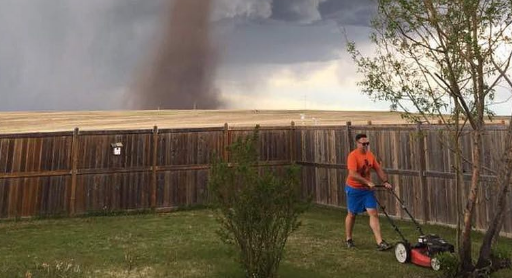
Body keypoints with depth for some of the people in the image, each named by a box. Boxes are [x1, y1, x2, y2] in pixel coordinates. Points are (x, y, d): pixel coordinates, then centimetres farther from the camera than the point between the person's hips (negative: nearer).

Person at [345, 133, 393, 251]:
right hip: (354, 189, -5)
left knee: (374, 214, -3)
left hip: (367, 189, 5)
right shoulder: (353, 156, -19)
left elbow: (379, 170, 7)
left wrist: (385, 182, -5)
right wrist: (368, 182, -31)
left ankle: (380, 242, -2)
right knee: (352, 214, 10)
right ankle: (349, 240, 27)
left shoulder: (370, 155, 2)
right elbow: (353, 174, -28)